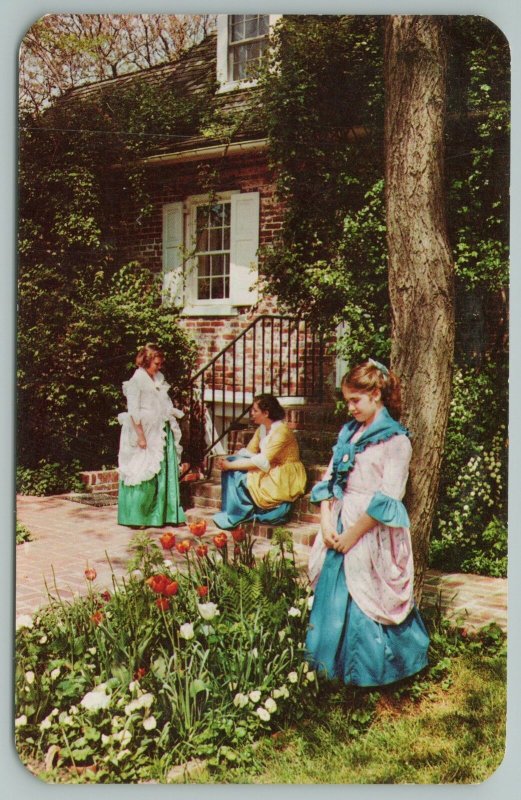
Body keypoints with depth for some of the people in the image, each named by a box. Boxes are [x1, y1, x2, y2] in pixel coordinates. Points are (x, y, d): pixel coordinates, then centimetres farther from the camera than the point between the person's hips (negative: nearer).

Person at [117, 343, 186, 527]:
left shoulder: (159, 378, 13)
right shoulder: (137, 380, -10)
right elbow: (133, 412, -14)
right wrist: (141, 436, -17)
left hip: (162, 432, 8)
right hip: (145, 432, -8)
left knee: (166, 473, 8)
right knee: (143, 475, -3)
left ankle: (165, 514, 16)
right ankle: (135, 517, 6)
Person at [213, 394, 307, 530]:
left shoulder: (281, 431, -21)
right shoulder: (262, 429, 8)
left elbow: (262, 462, -26)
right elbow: (248, 452, 4)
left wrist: (230, 465, -25)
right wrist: (226, 462, -15)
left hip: (285, 479, -9)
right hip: (270, 472, 9)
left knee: (239, 476, -22)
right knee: (231, 470, -8)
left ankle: (233, 517, -7)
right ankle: (229, 512, -7)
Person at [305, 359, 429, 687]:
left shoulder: (396, 439, -11)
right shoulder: (349, 432, 10)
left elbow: (387, 499, -16)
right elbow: (330, 479, 9)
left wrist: (353, 534, -15)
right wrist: (327, 523, -4)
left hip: (373, 533, -6)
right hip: (340, 526, 6)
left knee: (367, 601, 1)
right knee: (333, 596, 11)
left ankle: (370, 671, 19)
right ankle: (335, 663, 27)